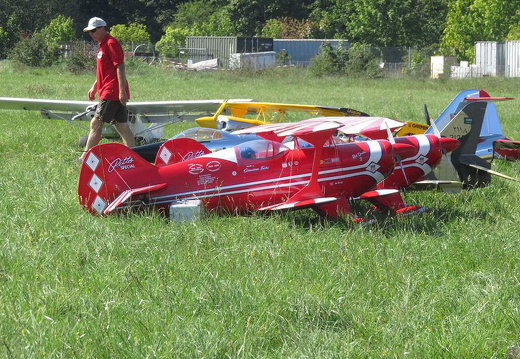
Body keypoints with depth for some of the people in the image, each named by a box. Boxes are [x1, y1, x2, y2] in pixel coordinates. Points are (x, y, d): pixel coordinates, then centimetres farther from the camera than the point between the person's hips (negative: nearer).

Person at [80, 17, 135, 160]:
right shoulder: (102, 45, 20)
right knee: (122, 125, 6)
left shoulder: (111, 43, -12)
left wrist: (122, 90, -23)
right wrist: (94, 87, 26)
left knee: (96, 123, -8)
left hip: (111, 93, -10)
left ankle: (85, 157, -7)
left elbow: (120, 67, -18)